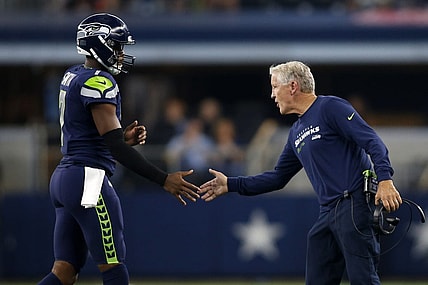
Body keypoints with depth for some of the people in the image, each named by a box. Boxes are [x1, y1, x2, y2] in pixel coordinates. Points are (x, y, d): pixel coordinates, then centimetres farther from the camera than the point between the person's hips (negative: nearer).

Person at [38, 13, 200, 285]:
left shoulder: (74, 76, 15)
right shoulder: (99, 82, -14)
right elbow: (115, 147, -20)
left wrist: (124, 137, 7)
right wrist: (164, 180, -21)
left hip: (64, 178, 10)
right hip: (88, 179, -10)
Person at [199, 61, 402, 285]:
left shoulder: (331, 107, -4)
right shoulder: (296, 132, 22)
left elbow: (373, 142, -12)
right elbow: (278, 178, 29)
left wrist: (384, 179, -26)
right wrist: (231, 185, 26)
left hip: (355, 204, -9)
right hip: (327, 213, 9)